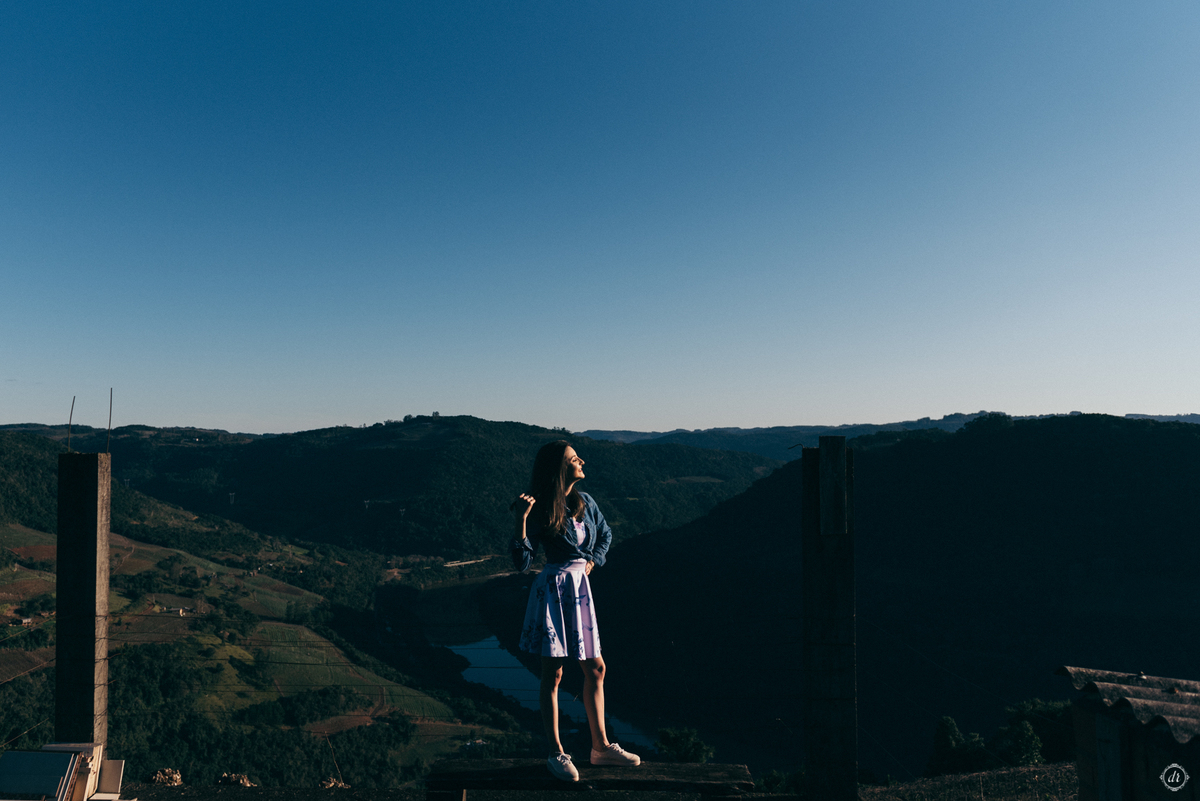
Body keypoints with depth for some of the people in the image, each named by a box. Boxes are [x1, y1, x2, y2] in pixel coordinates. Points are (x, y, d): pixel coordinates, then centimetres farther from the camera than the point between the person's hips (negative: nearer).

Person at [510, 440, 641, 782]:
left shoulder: (585, 502, 5)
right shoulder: (541, 511, -13)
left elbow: (606, 534, 24)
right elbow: (522, 562, -17)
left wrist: (593, 561, 9)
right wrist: (521, 519, -26)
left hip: (581, 588, 7)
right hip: (554, 590, -7)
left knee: (595, 669, 11)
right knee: (553, 674, 2)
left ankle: (601, 746, 24)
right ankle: (556, 754, 15)